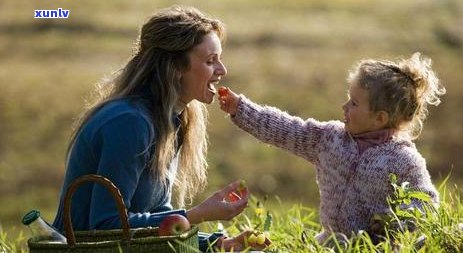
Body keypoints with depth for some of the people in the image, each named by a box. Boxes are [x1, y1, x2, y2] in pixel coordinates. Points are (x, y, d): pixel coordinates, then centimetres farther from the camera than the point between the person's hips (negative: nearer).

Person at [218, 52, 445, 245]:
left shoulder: (404, 161, -10)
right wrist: (240, 108, 6)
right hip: (331, 241, 5)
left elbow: (427, 203, -8)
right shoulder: (330, 137, 7)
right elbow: (284, 129, 9)